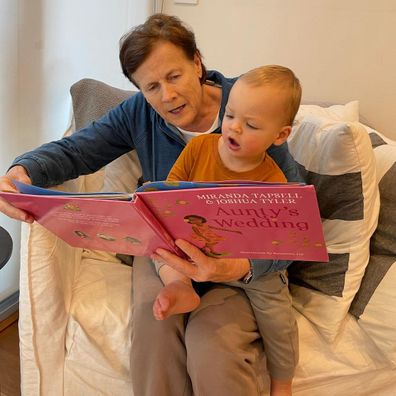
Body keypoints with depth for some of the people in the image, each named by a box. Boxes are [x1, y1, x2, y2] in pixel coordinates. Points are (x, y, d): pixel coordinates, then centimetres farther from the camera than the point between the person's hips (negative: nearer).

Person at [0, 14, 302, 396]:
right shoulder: (138, 113, -3)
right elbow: (71, 150, 1)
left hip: (243, 254, -3)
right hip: (165, 245, 3)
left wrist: (239, 266, -37)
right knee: (153, 324, -28)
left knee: (214, 350, -30)